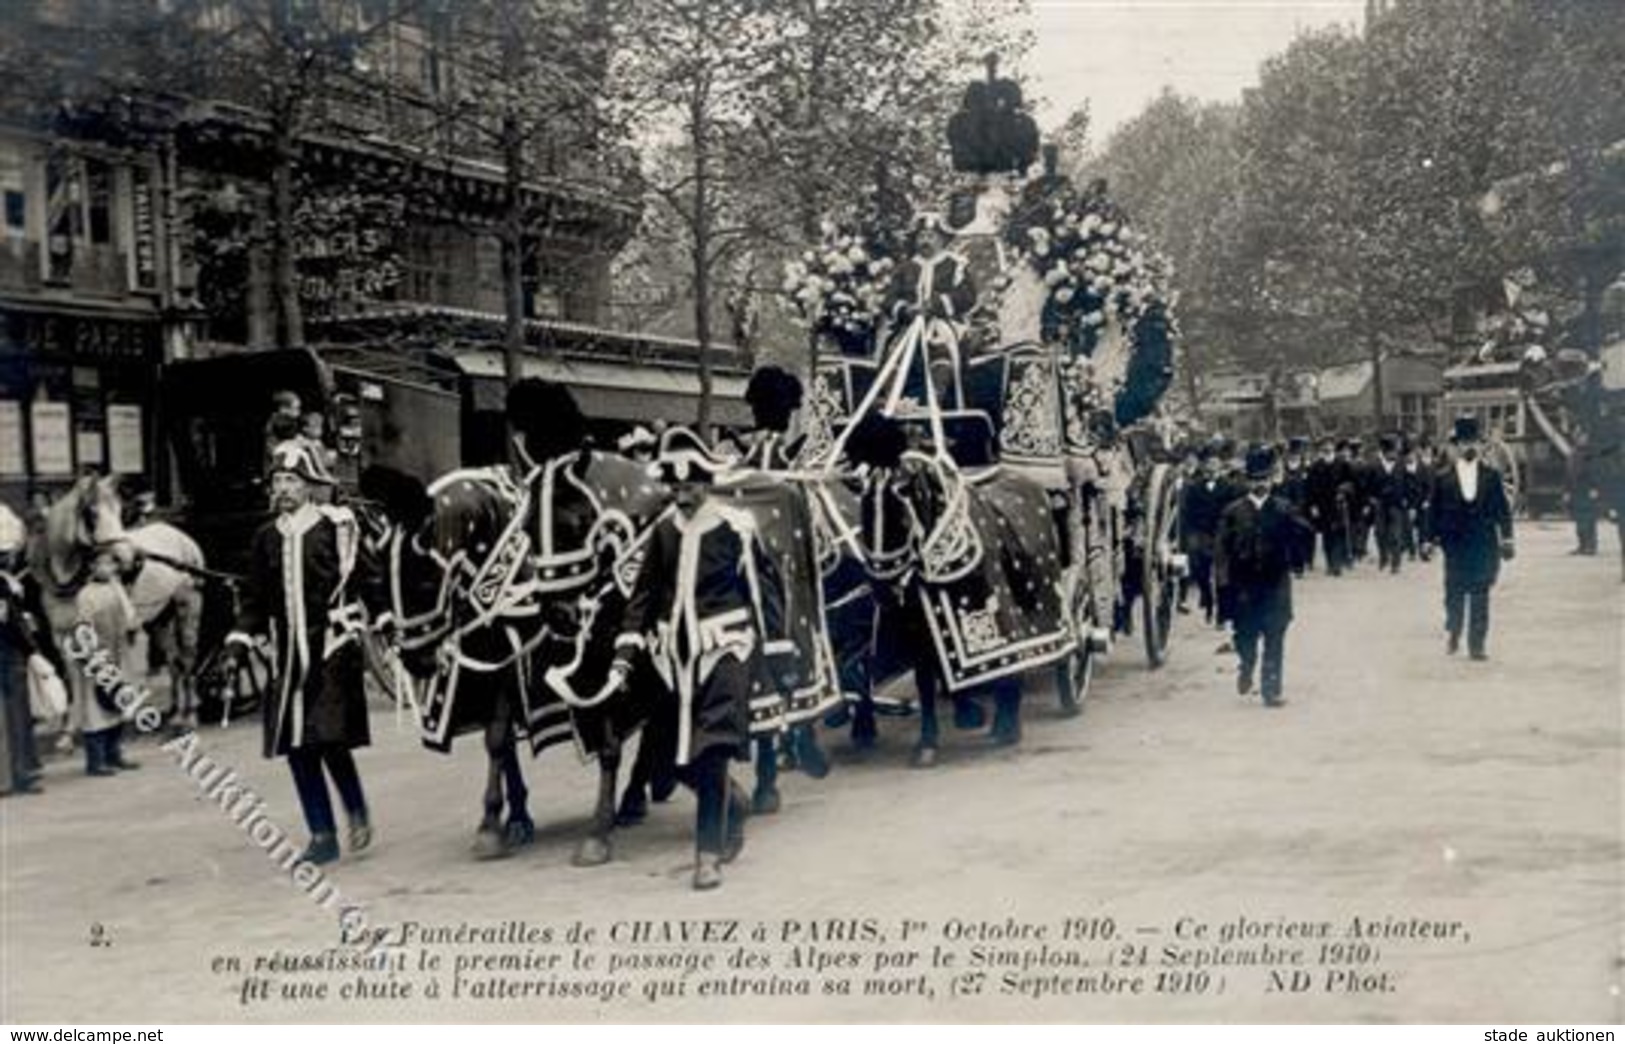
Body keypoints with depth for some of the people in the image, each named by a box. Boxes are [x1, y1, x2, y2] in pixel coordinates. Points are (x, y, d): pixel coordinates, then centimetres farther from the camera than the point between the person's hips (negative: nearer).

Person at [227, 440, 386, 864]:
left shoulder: (338, 527, -2)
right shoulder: (266, 538, 10)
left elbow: (370, 580, 1)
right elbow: (255, 599, 16)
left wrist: (387, 626, -2)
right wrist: (238, 642, 6)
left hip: (334, 649, -5)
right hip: (291, 656, 5)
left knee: (331, 740, -12)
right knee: (296, 747, 3)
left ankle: (357, 812, 15)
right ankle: (322, 836, 14)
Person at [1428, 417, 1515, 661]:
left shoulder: (1491, 476, 5)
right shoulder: (1443, 478, 3)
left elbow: (1503, 509, 5)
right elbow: (1435, 512, 4)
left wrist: (1506, 540, 0)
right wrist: (1432, 539, -1)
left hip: (1484, 545, 0)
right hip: (1455, 545, 0)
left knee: (1480, 596, 0)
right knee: (1454, 594, 4)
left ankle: (1476, 645, 4)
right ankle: (1453, 635, 24)